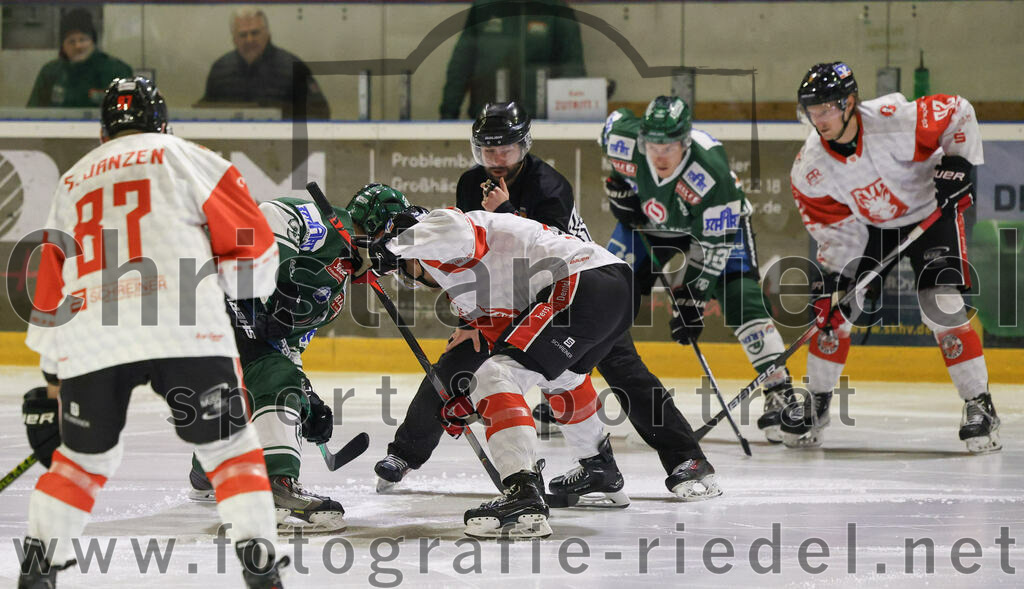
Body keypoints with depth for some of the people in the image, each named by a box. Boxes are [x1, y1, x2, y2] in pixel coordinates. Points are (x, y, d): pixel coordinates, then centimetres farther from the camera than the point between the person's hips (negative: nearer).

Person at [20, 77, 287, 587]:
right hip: (184, 331, -3)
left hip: (88, 342, 4)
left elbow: (51, 281, 30)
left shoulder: (72, 183, 27)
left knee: (84, 455, 22)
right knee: (230, 447, 6)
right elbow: (251, 241, 7)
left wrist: (51, 363, 38)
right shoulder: (185, 158, 13)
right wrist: (238, 289, 25)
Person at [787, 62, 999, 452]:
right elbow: (836, 229, -8)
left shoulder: (895, 120, -32)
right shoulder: (809, 169, -18)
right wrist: (835, 275, -17)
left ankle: (980, 406, -9)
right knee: (833, 308, -4)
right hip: (870, 226, 4)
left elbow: (958, 112, -19)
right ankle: (816, 403, 14)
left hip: (932, 214, -4)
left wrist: (958, 162, -26)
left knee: (943, 308, -18)